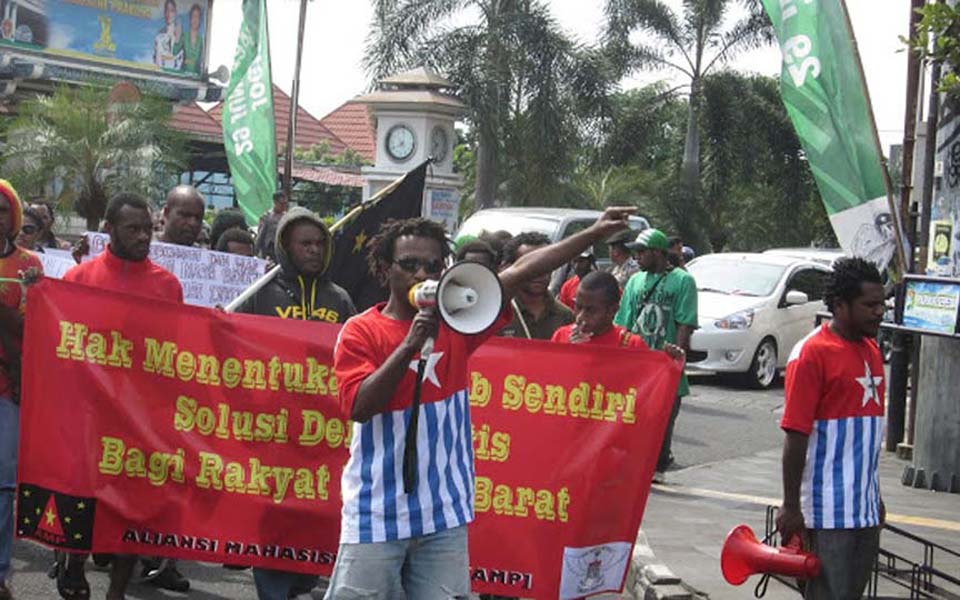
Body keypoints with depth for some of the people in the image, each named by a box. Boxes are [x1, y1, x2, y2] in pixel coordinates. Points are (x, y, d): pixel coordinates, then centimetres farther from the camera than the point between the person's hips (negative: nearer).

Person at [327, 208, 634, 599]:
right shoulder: (360, 332, -4)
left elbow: (522, 271, 1)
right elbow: (360, 406, -16)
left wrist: (595, 234, -4)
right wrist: (410, 345, -22)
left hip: (444, 511, 3)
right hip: (376, 512, -3)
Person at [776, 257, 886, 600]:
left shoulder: (871, 350, 12)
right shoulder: (812, 353, -12)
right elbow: (795, 434, -14)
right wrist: (791, 506, -16)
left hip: (865, 506, 8)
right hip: (827, 508, -8)